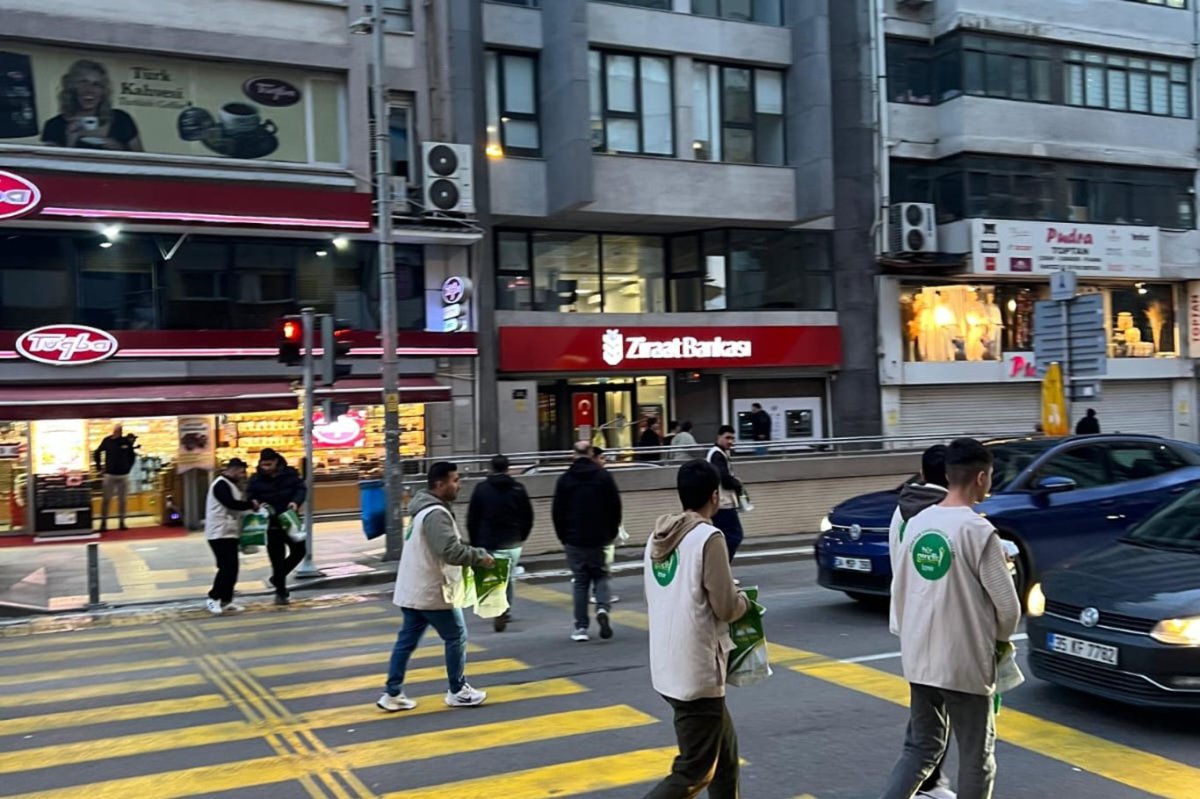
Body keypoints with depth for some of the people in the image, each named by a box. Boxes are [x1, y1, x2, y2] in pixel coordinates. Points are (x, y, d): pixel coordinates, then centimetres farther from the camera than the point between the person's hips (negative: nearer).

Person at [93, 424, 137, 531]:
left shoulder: (127, 441, -1)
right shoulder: (107, 441, -5)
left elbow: (132, 455, 12)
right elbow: (96, 454, 7)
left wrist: (128, 468, 7)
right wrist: (99, 468, 4)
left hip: (123, 475, 2)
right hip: (109, 475, -2)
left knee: (122, 500, 5)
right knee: (106, 500, -1)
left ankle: (121, 522, 12)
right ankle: (103, 523, 4)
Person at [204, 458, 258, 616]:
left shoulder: (231, 484, 20)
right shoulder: (221, 484, -14)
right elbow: (231, 503, -25)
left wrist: (249, 505, -1)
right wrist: (251, 504, -13)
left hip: (229, 533, 10)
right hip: (220, 533, -10)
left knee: (232, 568, 9)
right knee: (227, 567, -13)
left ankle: (226, 600, 14)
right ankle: (213, 598, -4)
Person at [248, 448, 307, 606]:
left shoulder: (290, 473, -3)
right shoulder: (256, 479, -4)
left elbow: (301, 489, -2)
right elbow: (251, 499, 0)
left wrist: (296, 502, -21)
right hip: (271, 525, -2)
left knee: (299, 550, 5)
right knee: (277, 559, 0)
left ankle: (278, 577, 27)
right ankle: (281, 593, 11)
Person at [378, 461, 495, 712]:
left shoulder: (425, 508, 13)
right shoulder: (436, 514, -22)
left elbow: (450, 544, 17)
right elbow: (452, 552, -29)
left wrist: (476, 553, 5)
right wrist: (481, 556, -16)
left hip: (413, 589, 10)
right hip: (432, 591, -10)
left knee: (407, 640, 12)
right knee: (456, 637, 6)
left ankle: (393, 694, 16)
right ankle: (458, 691, 17)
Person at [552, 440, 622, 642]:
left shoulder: (565, 479, 0)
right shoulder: (603, 476, -1)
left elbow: (557, 511, 2)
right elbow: (615, 506, 0)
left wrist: (563, 536, 13)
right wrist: (613, 532, 11)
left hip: (574, 540, 0)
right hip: (600, 538, 0)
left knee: (580, 582, 7)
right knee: (600, 576, 13)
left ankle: (581, 627, 5)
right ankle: (603, 608, -14)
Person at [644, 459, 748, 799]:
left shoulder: (658, 536, 8)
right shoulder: (708, 538, -16)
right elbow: (726, 608, -15)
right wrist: (744, 600, 7)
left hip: (667, 668, 8)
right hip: (698, 672, -8)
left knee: (724, 748, 22)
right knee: (694, 770, 1)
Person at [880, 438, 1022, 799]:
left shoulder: (916, 523, 3)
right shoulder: (978, 529, -16)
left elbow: (898, 591, 10)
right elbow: (1007, 605, -12)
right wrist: (999, 638, 8)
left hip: (919, 660, 6)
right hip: (965, 663, -6)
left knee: (921, 748, 18)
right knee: (976, 755, 10)